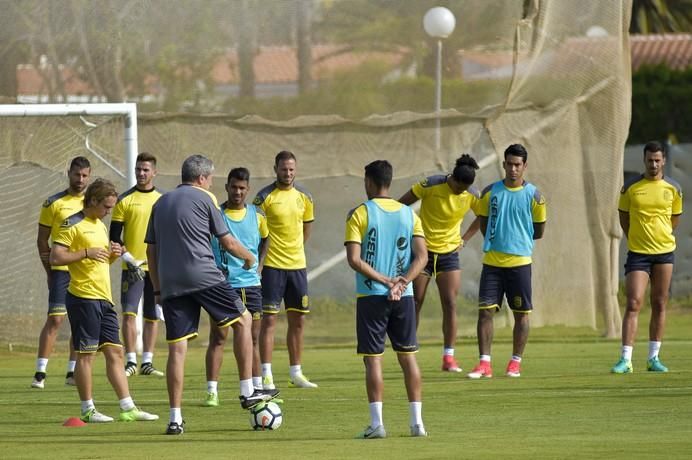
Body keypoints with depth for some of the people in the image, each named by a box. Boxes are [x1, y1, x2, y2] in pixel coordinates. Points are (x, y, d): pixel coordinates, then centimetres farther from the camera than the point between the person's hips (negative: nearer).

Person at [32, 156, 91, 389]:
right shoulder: (54, 203, -1)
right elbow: (42, 240, 2)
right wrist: (49, 270, -3)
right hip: (61, 270, -4)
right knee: (55, 319, -9)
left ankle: (72, 372, 13)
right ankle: (40, 373, -8)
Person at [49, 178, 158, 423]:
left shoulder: (100, 225, 20)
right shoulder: (72, 224, -7)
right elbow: (55, 257, -15)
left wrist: (112, 255, 8)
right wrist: (87, 252, -21)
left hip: (104, 299, 9)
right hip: (83, 298, -9)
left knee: (114, 352, 6)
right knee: (86, 354, -4)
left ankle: (128, 408, 5)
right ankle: (87, 410, 1)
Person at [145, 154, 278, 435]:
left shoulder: (161, 203, 19)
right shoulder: (204, 199, 3)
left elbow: (151, 251, 19)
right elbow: (228, 243, 4)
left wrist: (158, 289, 23)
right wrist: (249, 257, 22)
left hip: (170, 284, 5)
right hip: (203, 276, -5)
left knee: (177, 348, 3)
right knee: (242, 319, 12)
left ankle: (175, 418, -1)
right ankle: (247, 392, 8)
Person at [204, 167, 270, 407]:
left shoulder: (257, 216, 7)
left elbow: (265, 239, 24)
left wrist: (258, 265, 12)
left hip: (251, 283, 4)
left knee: (253, 337, 8)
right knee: (218, 336, -6)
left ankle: (256, 388, 16)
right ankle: (212, 391, -7)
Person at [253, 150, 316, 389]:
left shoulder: (304, 197, 7)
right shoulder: (265, 197, -8)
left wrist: (294, 249, 14)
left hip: (297, 264, 5)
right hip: (272, 266, -5)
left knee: (298, 320, 8)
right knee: (269, 318, -7)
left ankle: (296, 374, 17)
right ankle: (266, 376, -5)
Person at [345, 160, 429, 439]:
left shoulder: (360, 214, -5)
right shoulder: (409, 214, 8)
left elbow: (354, 259, -14)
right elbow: (422, 256, -1)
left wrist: (384, 281, -13)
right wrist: (401, 282, -10)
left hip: (371, 297, -3)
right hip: (404, 298, 3)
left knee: (373, 358, 0)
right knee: (408, 356, 9)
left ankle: (377, 423, -6)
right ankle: (417, 422, 7)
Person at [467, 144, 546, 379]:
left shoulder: (533, 195, -2)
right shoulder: (490, 192, 4)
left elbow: (539, 231, 7)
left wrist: (518, 237, 5)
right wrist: (496, 240, 6)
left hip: (520, 261, -2)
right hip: (492, 261, 2)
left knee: (521, 313, 4)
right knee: (485, 310, -5)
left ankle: (515, 363, 15)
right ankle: (484, 364, -4)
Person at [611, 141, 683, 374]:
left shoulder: (673, 188, 2)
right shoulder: (630, 188, -2)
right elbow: (623, 215, 11)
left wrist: (662, 237, 10)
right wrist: (635, 238, 9)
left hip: (664, 252, 2)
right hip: (638, 253, -2)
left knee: (659, 305, 5)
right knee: (633, 304, -10)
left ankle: (654, 358, 12)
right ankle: (626, 359, -11)